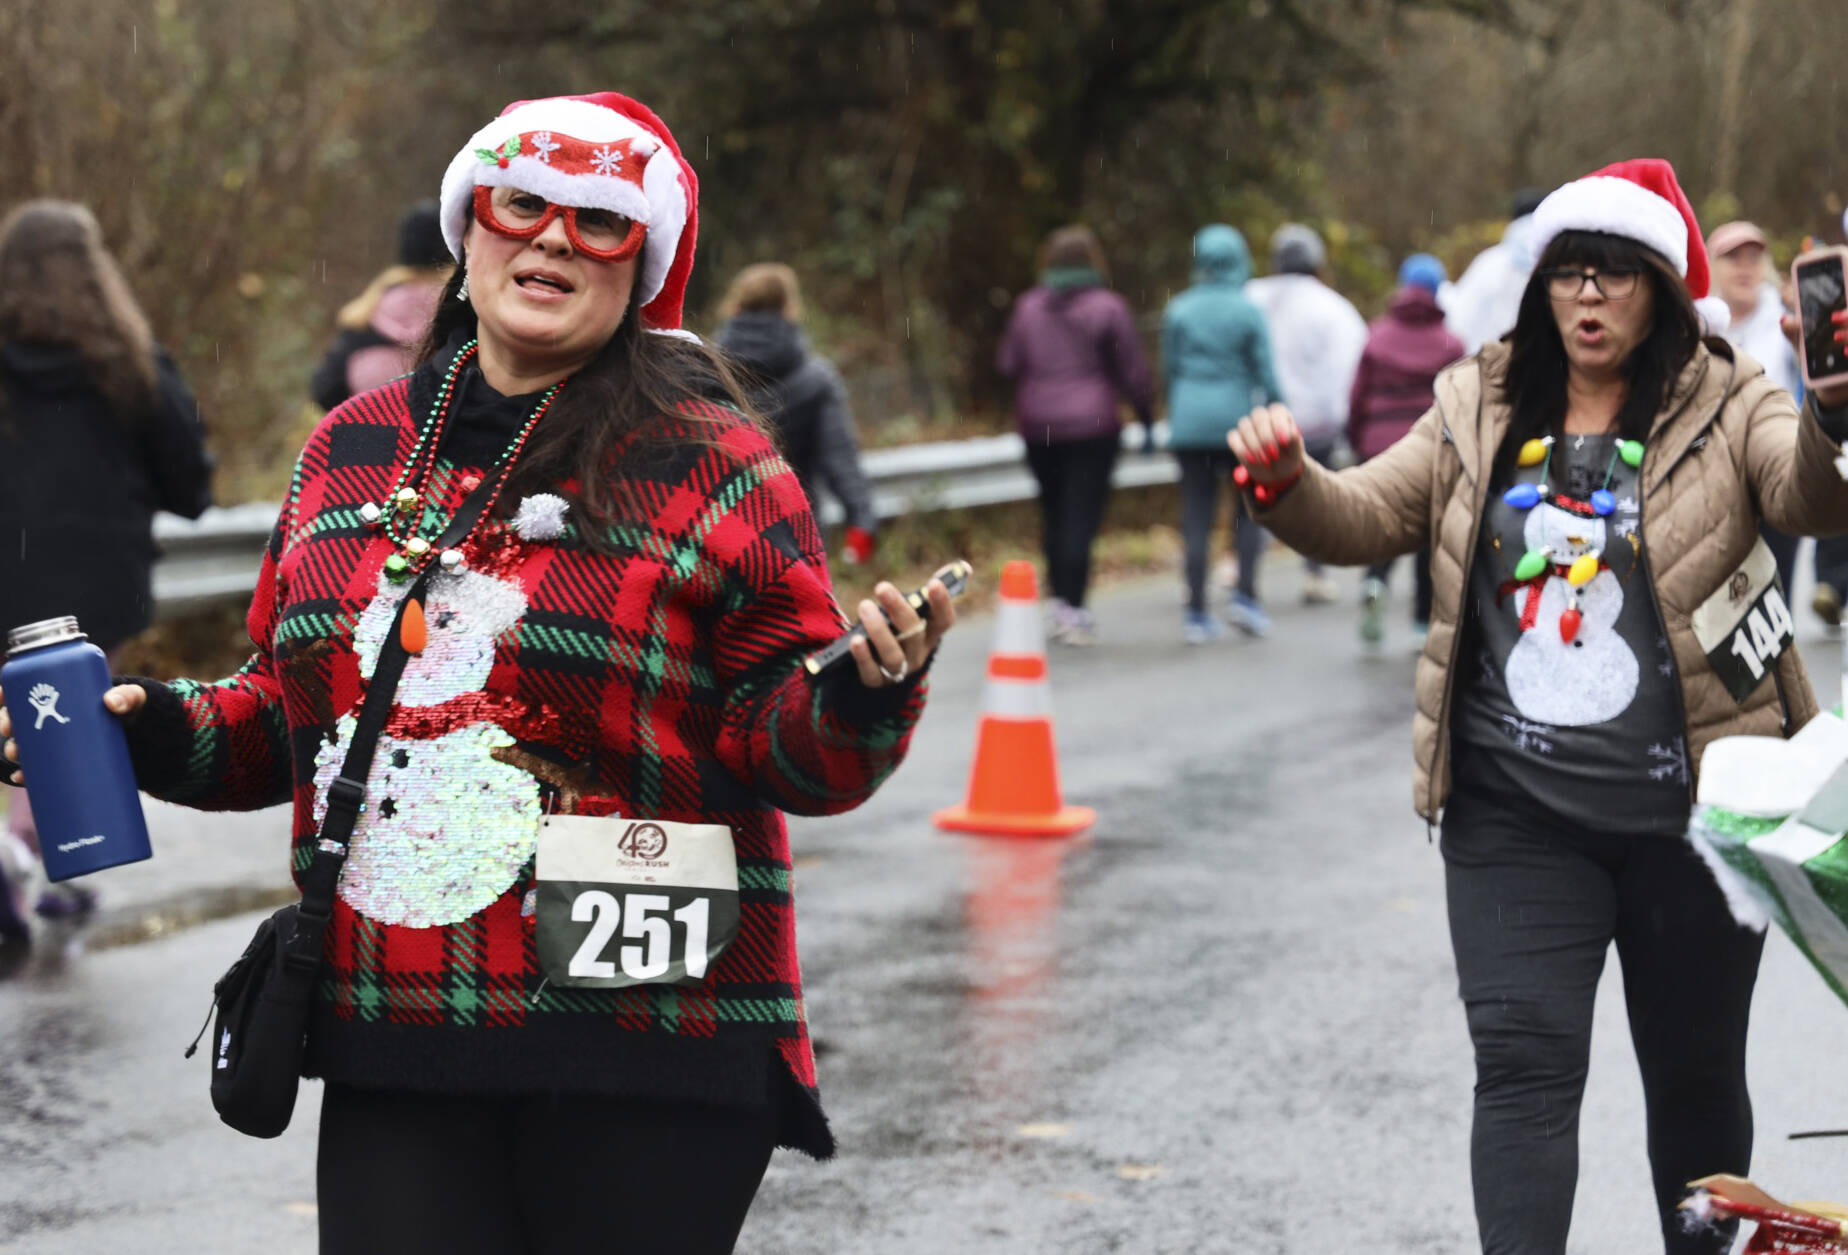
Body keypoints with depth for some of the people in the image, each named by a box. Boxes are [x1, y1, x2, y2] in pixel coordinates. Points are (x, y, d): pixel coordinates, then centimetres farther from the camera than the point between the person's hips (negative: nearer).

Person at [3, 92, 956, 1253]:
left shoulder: (708, 465, -2)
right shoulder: (352, 451, 12)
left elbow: (793, 750, -4)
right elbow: (288, 715, 22)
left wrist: (862, 698, -24)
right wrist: (161, 733, 5)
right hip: (389, 1051, 4)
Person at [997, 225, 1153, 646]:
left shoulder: (1028, 306, 5)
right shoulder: (1108, 307, -6)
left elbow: (1008, 363, 8)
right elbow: (1133, 371, -4)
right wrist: (1146, 418, 6)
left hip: (1038, 426, 4)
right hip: (1093, 427, -4)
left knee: (1053, 514, 14)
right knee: (1082, 516, -4)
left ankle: (1060, 600, 17)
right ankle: (1073, 610, -7)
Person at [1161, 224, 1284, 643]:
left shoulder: (1178, 310, 1)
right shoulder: (1248, 312, -7)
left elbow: (1169, 370, 7)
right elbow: (1266, 374, -6)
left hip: (1189, 424, 2)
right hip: (1237, 420, -2)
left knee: (1197, 518, 4)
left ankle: (1197, 613, 2)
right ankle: (1244, 593, 0)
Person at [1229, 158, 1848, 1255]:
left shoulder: (1725, 406, -2)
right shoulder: (1482, 412, 8)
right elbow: (1364, 522, 9)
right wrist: (1288, 483, -14)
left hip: (1688, 805, -1)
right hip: (1516, 813, 1)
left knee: (1695, 1069, 13)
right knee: (1525, 1060, -8)